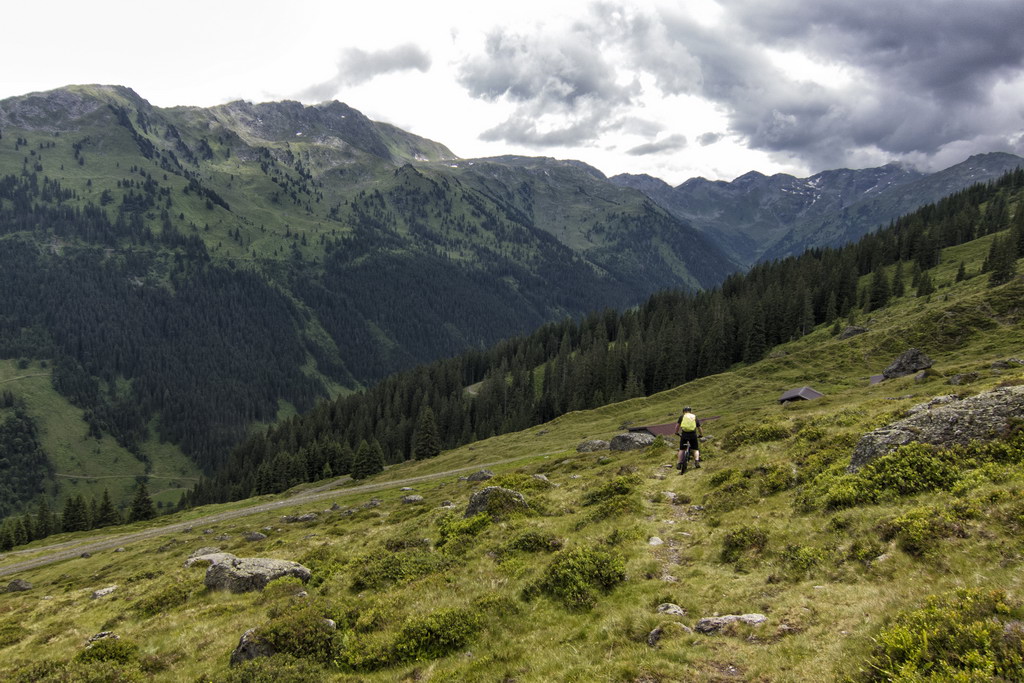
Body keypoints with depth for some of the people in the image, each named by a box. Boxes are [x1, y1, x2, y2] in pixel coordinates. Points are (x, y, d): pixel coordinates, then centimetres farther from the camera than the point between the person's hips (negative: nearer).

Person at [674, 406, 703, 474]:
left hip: (684, 434, -1)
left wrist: (677, 433, 26)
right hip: (693, 434, 1)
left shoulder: (682, 416, 13)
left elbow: (677, 425, 11)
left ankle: (679, 464, 6)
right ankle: (696, 461, -9)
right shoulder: (695, 417, 18)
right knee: (695, 449, 13)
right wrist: (701, 435, 36)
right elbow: (699, 427, 21)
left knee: (681, 449, 12)